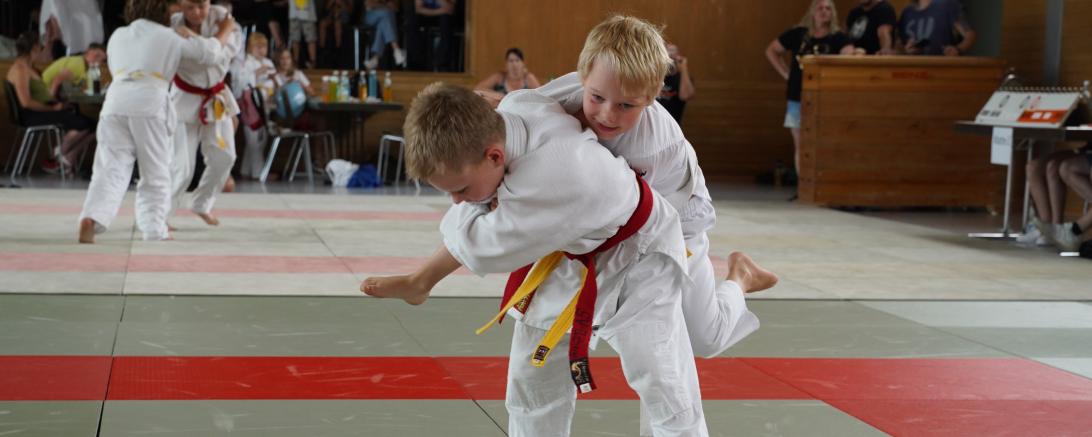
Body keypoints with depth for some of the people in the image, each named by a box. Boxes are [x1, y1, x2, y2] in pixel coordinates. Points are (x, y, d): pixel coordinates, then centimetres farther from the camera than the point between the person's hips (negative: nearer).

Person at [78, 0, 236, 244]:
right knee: (156, 175, 12)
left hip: (116, 104, 2)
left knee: (111, 170, -3)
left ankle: (91, 219, -24)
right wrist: (226, 29, 42)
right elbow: (211, 51, 24)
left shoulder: (117, 36, 22)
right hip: (149, 106, -2)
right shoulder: (169, 38, 14)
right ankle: (155, 230, 11)